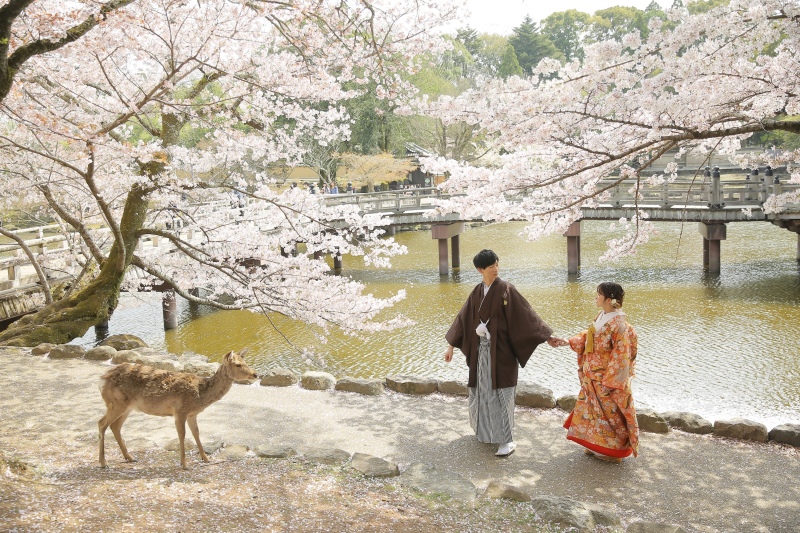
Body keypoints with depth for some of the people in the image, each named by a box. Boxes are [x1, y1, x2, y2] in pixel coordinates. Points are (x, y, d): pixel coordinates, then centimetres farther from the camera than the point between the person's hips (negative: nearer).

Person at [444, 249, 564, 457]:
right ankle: (486, 430, 33)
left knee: (500, 393, -3)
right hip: (481, 349, 5)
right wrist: (451, 346, 12)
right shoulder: (477, 292, 6)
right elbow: (464, 318, 10)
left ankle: (506, 440, 5)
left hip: (501, 349, -5)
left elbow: (526, 314, -11)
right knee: (483, 390, 13)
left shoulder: (506, 290, -9)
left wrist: (546, 336, -17)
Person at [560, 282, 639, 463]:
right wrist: (566, 342, 6)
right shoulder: (601, 317, 3)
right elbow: (587, 337, 14)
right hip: (592, 377, 9)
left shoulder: (619, 324, -24)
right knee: (592, 409, 19)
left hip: (608, 378, -8)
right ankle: (597, 446, 35)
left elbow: (621, 357, -22)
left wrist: (609, 382, -21)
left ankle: (613, 450, 25)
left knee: (610, 413, 7)